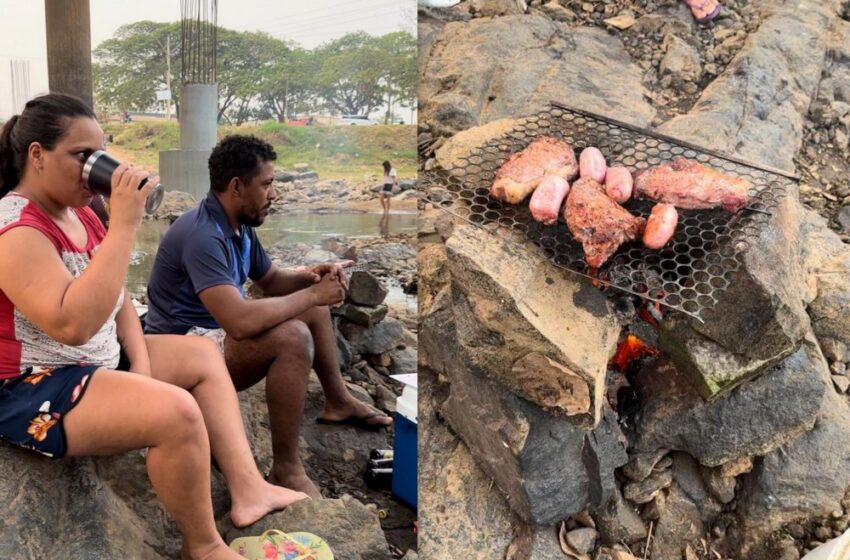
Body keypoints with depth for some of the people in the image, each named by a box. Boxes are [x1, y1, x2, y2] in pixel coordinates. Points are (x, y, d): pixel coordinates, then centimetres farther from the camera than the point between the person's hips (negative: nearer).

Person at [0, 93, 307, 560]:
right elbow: (72, 324, -36)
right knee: (177, 412, -29)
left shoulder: (79, 213, 6)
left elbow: (117, 298, 12)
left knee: (204, 355, 13)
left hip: (100, 361, 10)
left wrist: (141, 365, -3)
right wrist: (124, 226, -35)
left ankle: (247, 488, 4)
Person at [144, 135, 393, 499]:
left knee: (313, 307, 14)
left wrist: (310, 277, -3)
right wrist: (311, 294, -26)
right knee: (293, 336, -31)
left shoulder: (240, 226, 3)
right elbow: (241, 321, -39)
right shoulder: (203, 236, -28)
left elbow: (271, 280, 19)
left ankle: (338, 402, 26)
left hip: (218, 329, 10)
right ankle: (286, 469, -22)